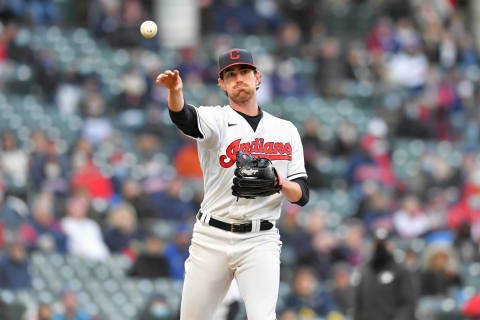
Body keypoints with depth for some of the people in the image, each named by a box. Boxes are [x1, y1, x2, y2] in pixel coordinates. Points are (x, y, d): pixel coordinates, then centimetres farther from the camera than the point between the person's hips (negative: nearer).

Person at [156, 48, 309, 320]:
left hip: (260, 241, 0)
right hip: (212, 239, 0)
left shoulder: (286, 131, 11)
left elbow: (302, 195, 9)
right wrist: (175, 92, -46)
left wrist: (282, 185, -15)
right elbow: (185, 119, -23)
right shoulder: (216, 120, 2)